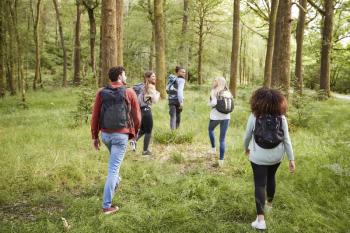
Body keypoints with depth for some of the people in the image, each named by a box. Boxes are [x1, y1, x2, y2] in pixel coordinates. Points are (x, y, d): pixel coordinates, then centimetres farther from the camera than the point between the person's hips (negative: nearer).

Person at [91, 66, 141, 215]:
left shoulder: (101, 93, -1)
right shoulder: (129, 93, -8)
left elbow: (95, 116, 0)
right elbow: (137, 116, -3)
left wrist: (94, 136, 9)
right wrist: (134, 132, 14)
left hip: (105, 134, 4)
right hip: (121, 135, -4)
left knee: (114, 159, 34)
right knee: (113, 168, -1)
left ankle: (115, 182, 52)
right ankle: (107, 205, 3)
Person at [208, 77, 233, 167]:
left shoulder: (214, 92, -7)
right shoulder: (228, 93, 8)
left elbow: (213, 103, -19)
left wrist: (210, 104, 0)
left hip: (215, 116, -3)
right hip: (226, 117, 4)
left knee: (210, 129, 29)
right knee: (222, 139, 7)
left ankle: (213, 149, 27)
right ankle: (221, 160, 7)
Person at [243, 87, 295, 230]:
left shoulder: (254, 117, -13)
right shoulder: (281, 117, -8)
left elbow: (247, 136, -3)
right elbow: (287, 140, -6)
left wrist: (246, 148, 17)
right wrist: (291, 159, 1)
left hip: (258, 157, -3)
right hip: (276, 156, 3)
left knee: (260, 184, 2)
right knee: (271, 178, 26)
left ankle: (260, 219, -2)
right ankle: (269, 203, 47)